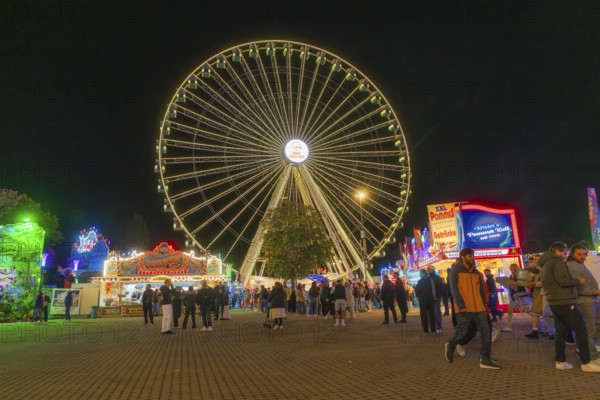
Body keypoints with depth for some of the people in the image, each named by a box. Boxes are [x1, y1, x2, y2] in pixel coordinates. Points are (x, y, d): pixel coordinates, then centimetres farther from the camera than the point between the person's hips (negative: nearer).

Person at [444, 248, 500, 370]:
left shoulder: (476, 271, 14)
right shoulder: (455, 270, -5)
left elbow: (481, 289, 18)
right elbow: (454, 289, -11)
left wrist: (484, 304, 8)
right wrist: (461, 305, -19)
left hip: (479, 307, 6)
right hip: (464, 308, -6)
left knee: (486, 331, -1)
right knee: (463, 331, 0)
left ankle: (485, 359, 5)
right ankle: (450, 346, 28)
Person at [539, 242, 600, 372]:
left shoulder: (545, 264, 18)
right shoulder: (557, 262, -11)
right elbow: (564, 281, -21)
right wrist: (578, 281, -5)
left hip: (554, 302, 9)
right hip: (565, 301, -9)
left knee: (561, 332, 10)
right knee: (581, 330, -2)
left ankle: (560, 361, 11)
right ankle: (586, 363, 1)